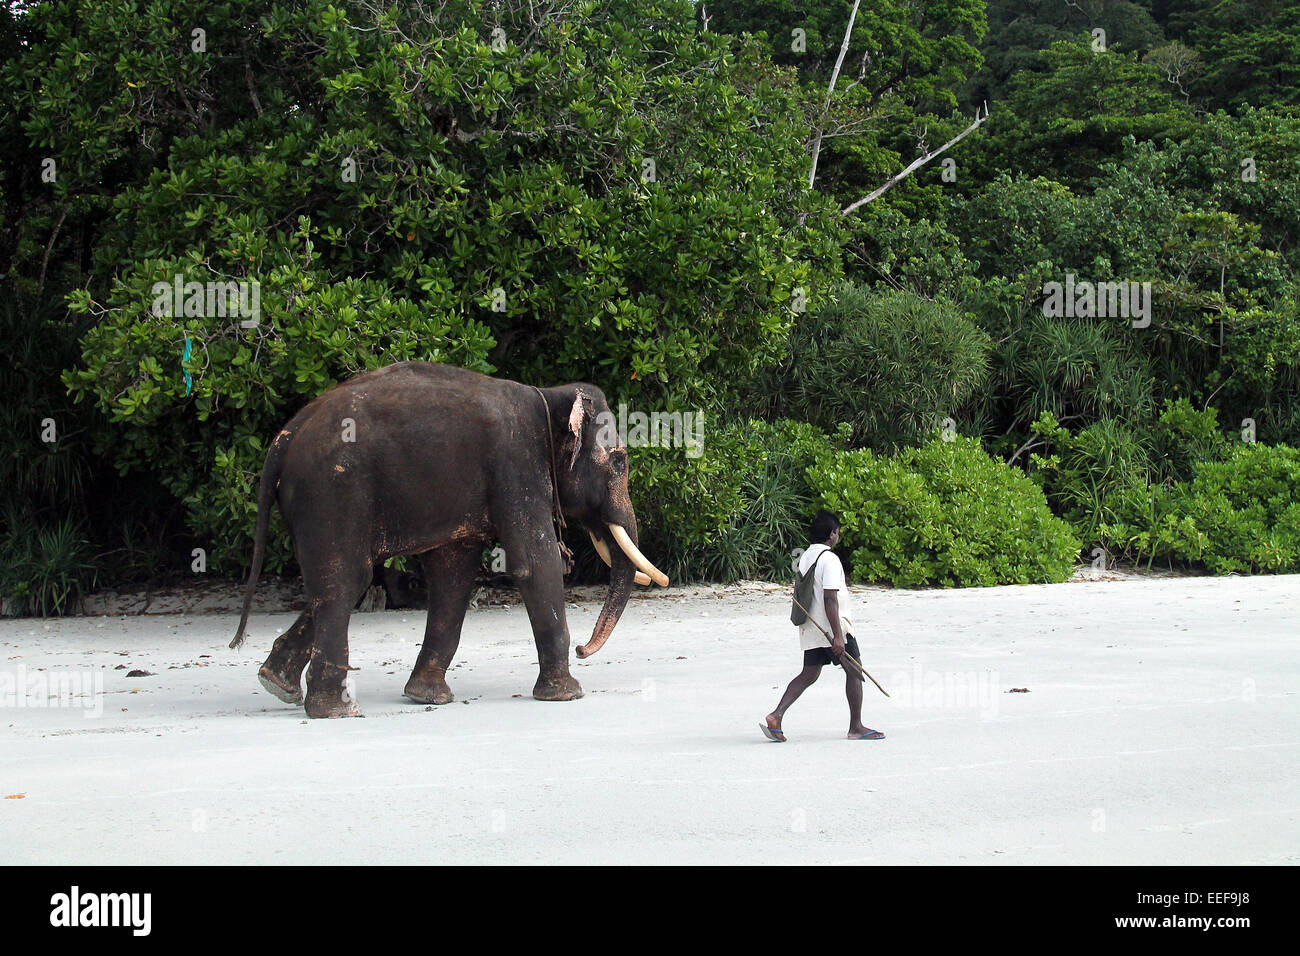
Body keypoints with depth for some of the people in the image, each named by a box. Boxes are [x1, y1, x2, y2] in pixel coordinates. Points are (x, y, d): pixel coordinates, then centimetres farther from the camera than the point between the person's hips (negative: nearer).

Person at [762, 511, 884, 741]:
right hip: (831, 626, -8)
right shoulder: (829, 559, -16)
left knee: (809, 675, 8)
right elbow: (830, 599, -22)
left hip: (810, 628, 8)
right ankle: (856, 728, 8)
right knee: (854, 671, 4)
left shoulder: (805, 557, 13)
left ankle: (776, 716, -7)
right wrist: (837, 636, -24)